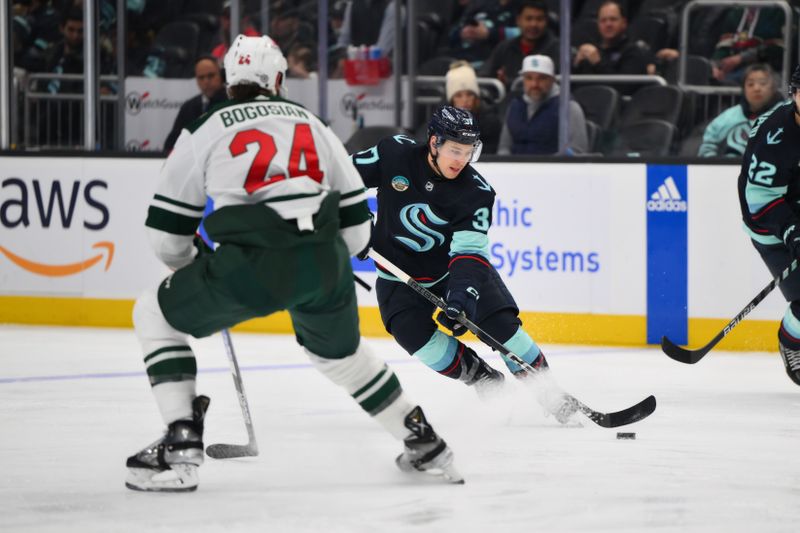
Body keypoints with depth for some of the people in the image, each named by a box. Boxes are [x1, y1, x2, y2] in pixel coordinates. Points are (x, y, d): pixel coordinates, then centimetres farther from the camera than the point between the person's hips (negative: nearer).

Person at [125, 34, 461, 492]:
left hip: (252, 264, -4)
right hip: (324, 262, 4)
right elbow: (355, 219, 23)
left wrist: (193, 273, 36)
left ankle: (181, 450, 4)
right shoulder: (313, 126, 24)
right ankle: (425, 444, 35)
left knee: (156, 314, 17)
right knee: (340, 351, 33)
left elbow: (168, 230, 16)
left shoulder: (205, 130, 14)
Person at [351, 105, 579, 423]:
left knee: (500, 322, -16)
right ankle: (486, 383, -2)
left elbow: (470, 251, -26)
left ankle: (547, 391, 2)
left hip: (456, 265, -1)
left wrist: (463, 292, -42)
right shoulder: (394, 154, -19)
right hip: (400, 272, 1)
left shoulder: (476, 191, -21)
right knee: (417, 336, -22)